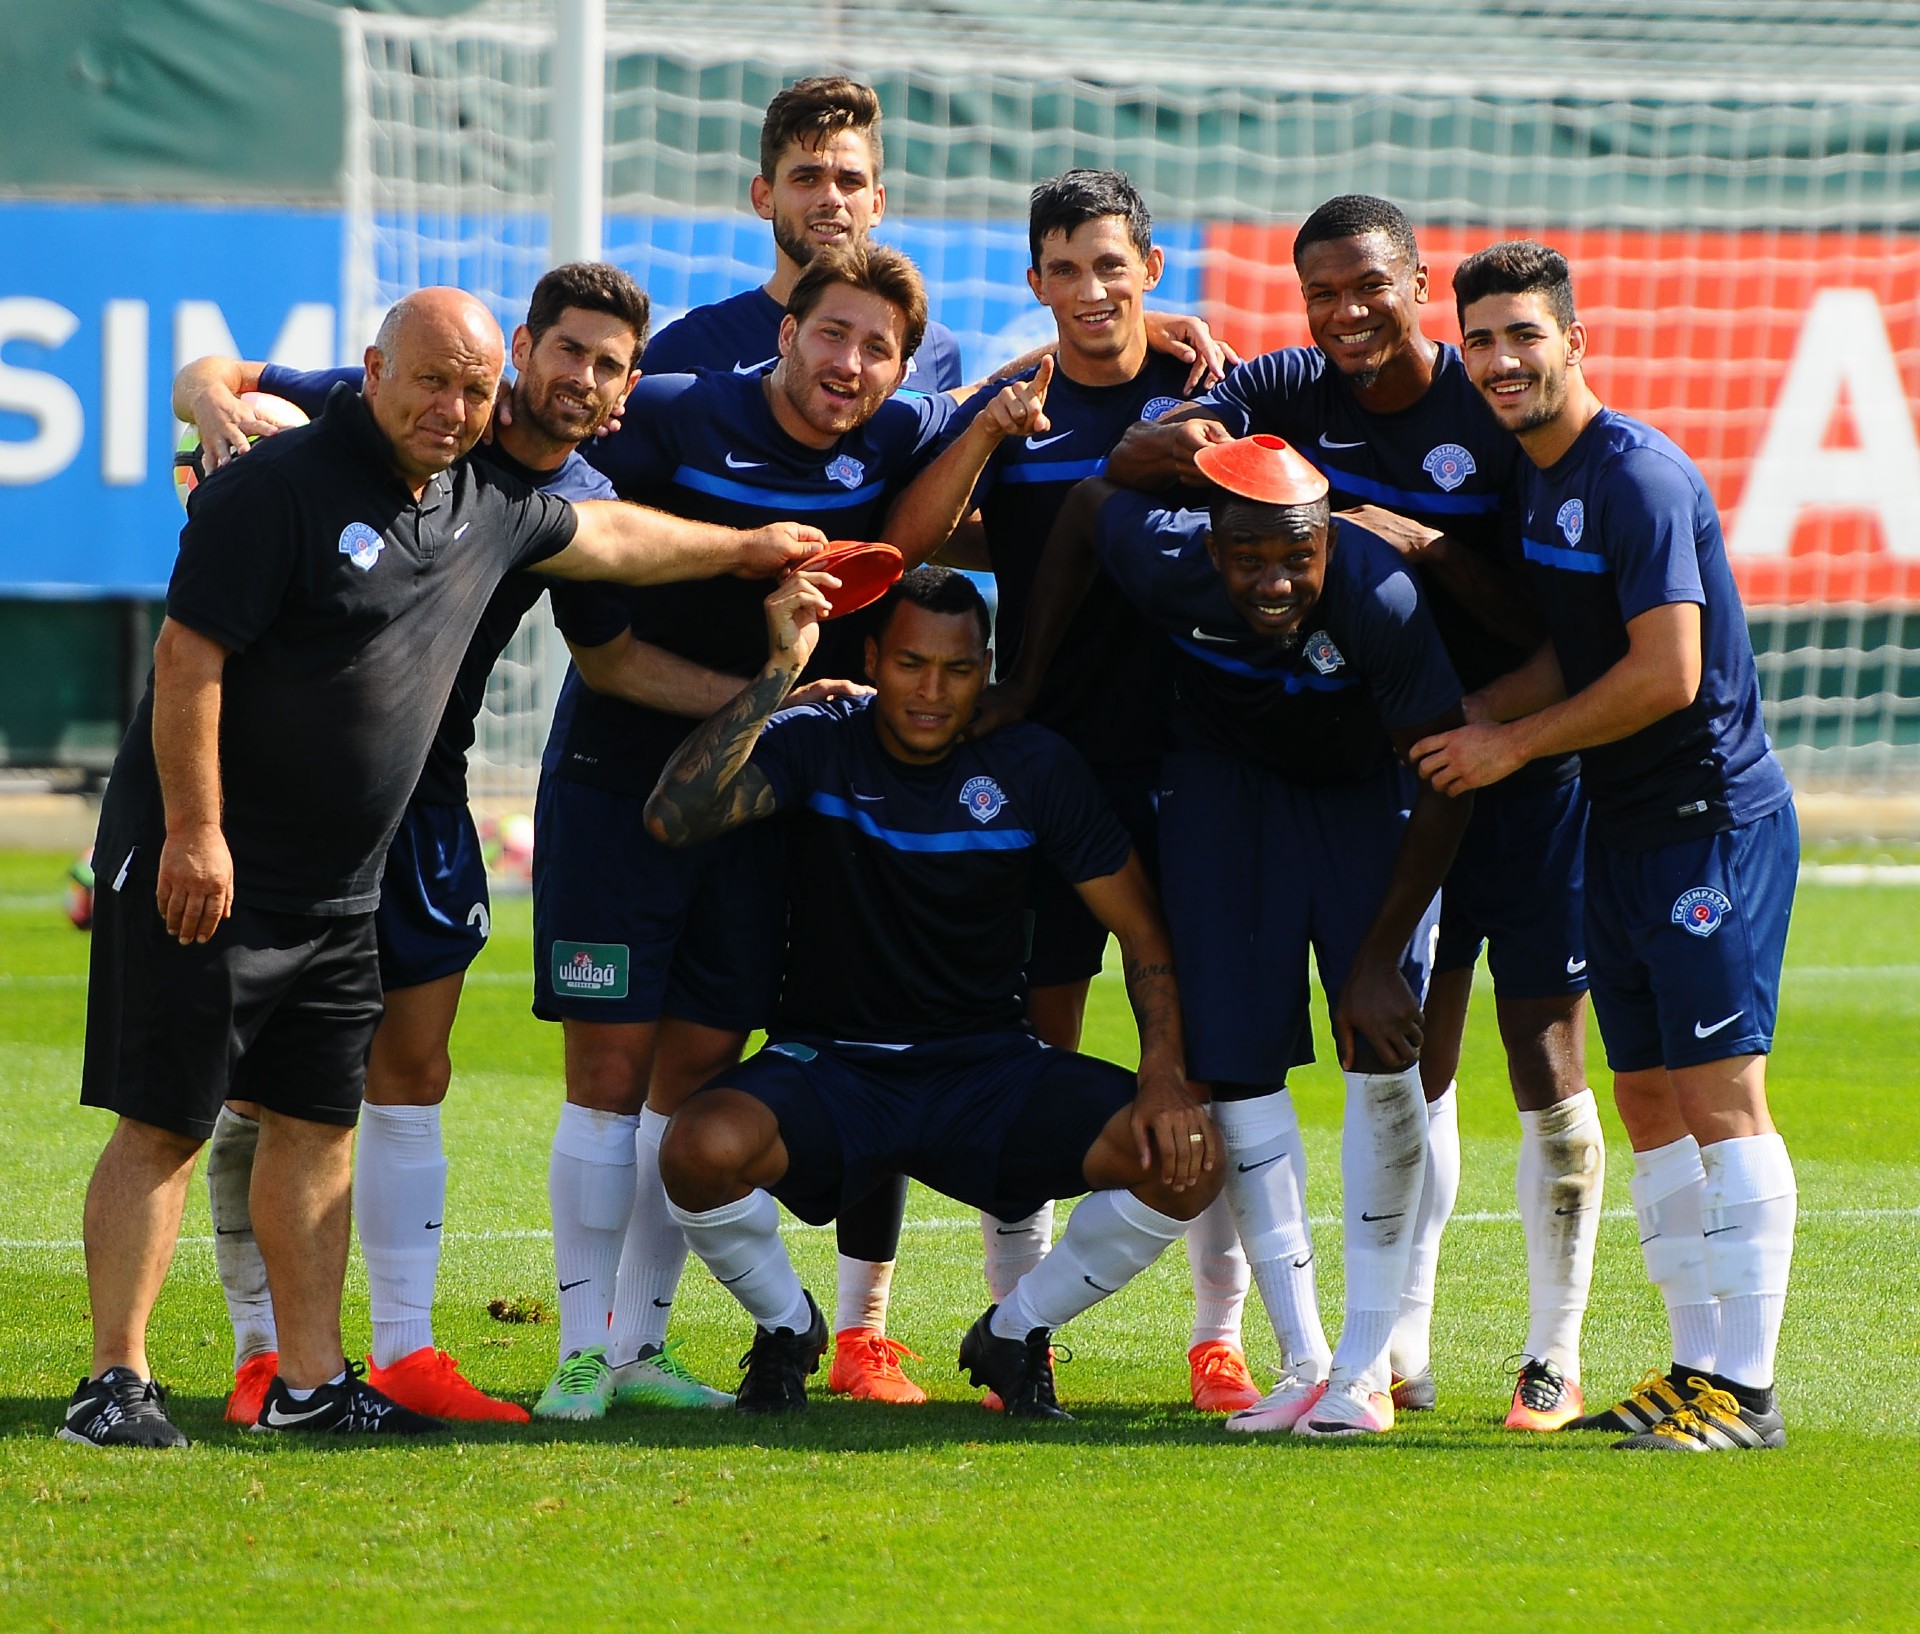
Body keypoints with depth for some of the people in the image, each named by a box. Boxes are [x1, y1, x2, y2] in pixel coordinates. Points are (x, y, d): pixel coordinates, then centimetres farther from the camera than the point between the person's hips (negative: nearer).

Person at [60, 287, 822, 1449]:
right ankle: (116, 1383, -5)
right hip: (202, 868, -8)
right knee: (164, 1124, -7)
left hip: (340, 891, 8)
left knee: (319, 1124, 10)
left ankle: (312, 1381, 16)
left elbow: (607, 536, 31)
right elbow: (188, 658, -18)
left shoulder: (486, 507, 11)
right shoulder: (281, 489, -14)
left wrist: (750, 548, 40)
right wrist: (194, 831, -22)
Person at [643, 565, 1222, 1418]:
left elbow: (1143, 931, 1)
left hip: (987, 1066, 2)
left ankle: (1012, 1337, 7)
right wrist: (778, 672, -32)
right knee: (705, 1148, -35)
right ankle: (787, 1328, 1)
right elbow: (674, 819, -26)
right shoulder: (816, 746, -8)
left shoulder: (1034, 767, -3)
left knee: (1185, 1161, -21)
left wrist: (1166, 1079, -15)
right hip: (829, 1061, -2)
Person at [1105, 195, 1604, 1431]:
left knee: (1543, 1052, -3)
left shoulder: (1501, 414, -13)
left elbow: (1544, 622, -16)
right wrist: (1178, 444, -31)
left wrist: (1426, 546, -28)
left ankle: (1555, 1352, 5)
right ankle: (1402, 1346, 12)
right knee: (1413, 1053, 7)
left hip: (1526, 763, -4)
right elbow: (1124, 466, -9)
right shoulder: (1294, 392, 0)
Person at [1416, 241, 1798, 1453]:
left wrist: (1516, 743, -11)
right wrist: (1465, 717, 3)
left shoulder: (1637, 477, -16)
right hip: (1625, 827, 10)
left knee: (1719, 1093, -10)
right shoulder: (1543, 480, 13)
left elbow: (1667, 674, -20)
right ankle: (1700, 1372, 15)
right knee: (1648, 1100, 10)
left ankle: (1748, 1390, -10)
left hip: (1714, 818, -10)